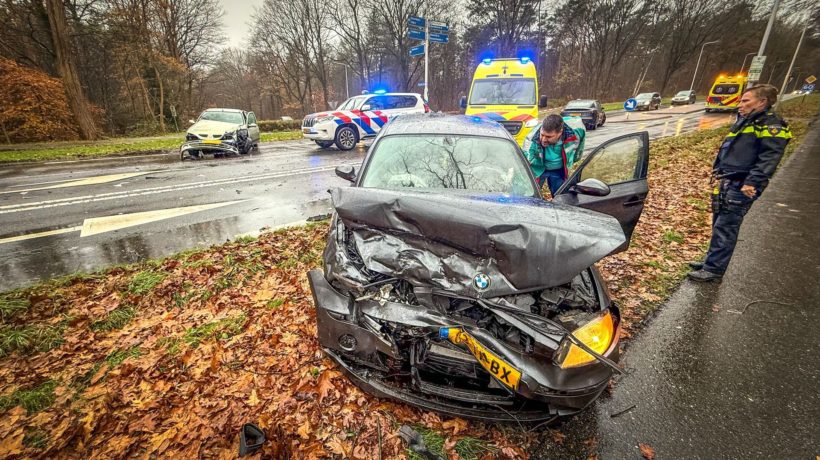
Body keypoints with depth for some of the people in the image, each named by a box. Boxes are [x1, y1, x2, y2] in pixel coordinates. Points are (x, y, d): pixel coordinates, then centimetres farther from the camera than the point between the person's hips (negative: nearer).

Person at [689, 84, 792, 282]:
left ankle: (714, 269, -1)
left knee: (725, 228, -7)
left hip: (740, 187, -9)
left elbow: (768, 158, -18)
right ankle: (712, 260, 24)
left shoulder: (771, 125, -9)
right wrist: (718, 169, 20)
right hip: (726, 183, 9)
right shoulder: (745, 121, 18)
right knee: (719, 225, 14)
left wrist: (752, 182, -27)